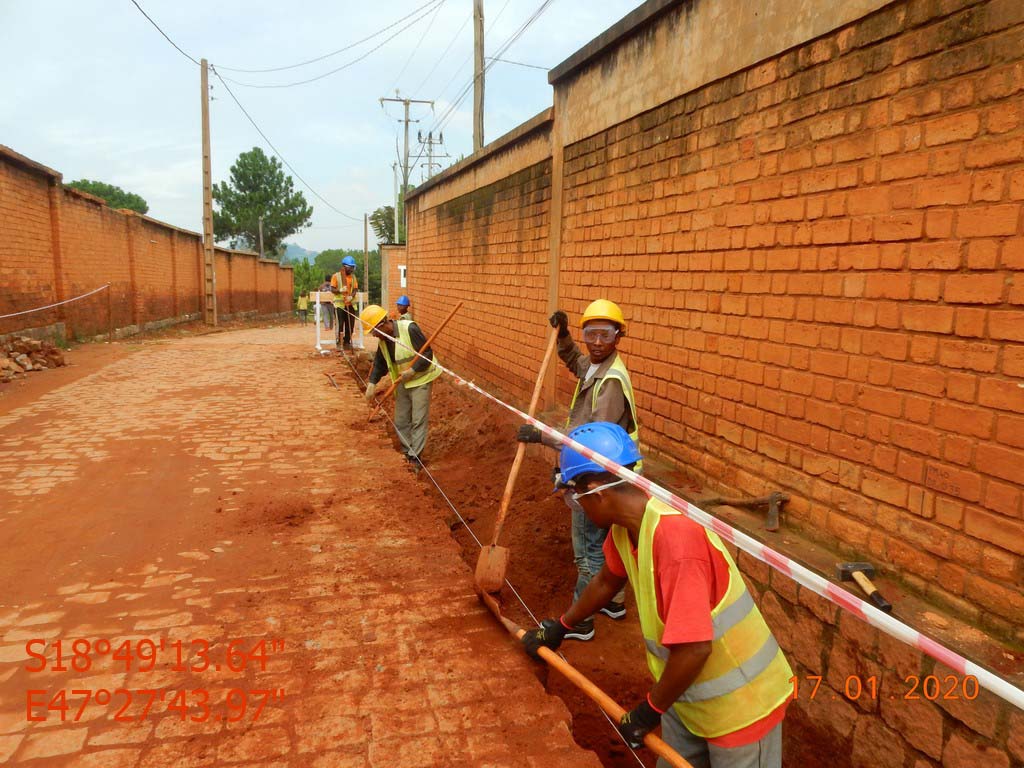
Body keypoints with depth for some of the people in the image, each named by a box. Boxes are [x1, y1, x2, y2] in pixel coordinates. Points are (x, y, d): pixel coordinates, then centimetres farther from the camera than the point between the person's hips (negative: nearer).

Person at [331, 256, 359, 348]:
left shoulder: (353, 276, 12)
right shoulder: (336, 276, -1)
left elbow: (355, 289, 5)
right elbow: (332, 289, -4)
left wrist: (351, 296, -15)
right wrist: (340, 290, -25)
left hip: (350, 304, 4)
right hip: (339, 304, -4)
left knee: (350, 325, 5)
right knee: (340, 324, -6)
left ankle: (347, 342, 16)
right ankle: (338, 343, 1)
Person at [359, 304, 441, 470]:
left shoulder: (409, 329, -23)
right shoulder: (383, 339, 1)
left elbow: (427, 353, -21)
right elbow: (379, 363, 9)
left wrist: (412, 371, -26)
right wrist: (372, 383, -2)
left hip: (420, 379, -8)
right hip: (402, 382, 8)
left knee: (418, 420, -5)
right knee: (400, 421, 11)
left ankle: (414, 457, 1)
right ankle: (407, 452, 24)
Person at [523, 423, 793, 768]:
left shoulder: (675, 534, -35)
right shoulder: (625, 526, -7)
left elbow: (694, 648, -35)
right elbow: (607, 580, 14)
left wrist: (649, 711, -18)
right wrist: (560, 627, 27)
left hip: (741, 703, -8)